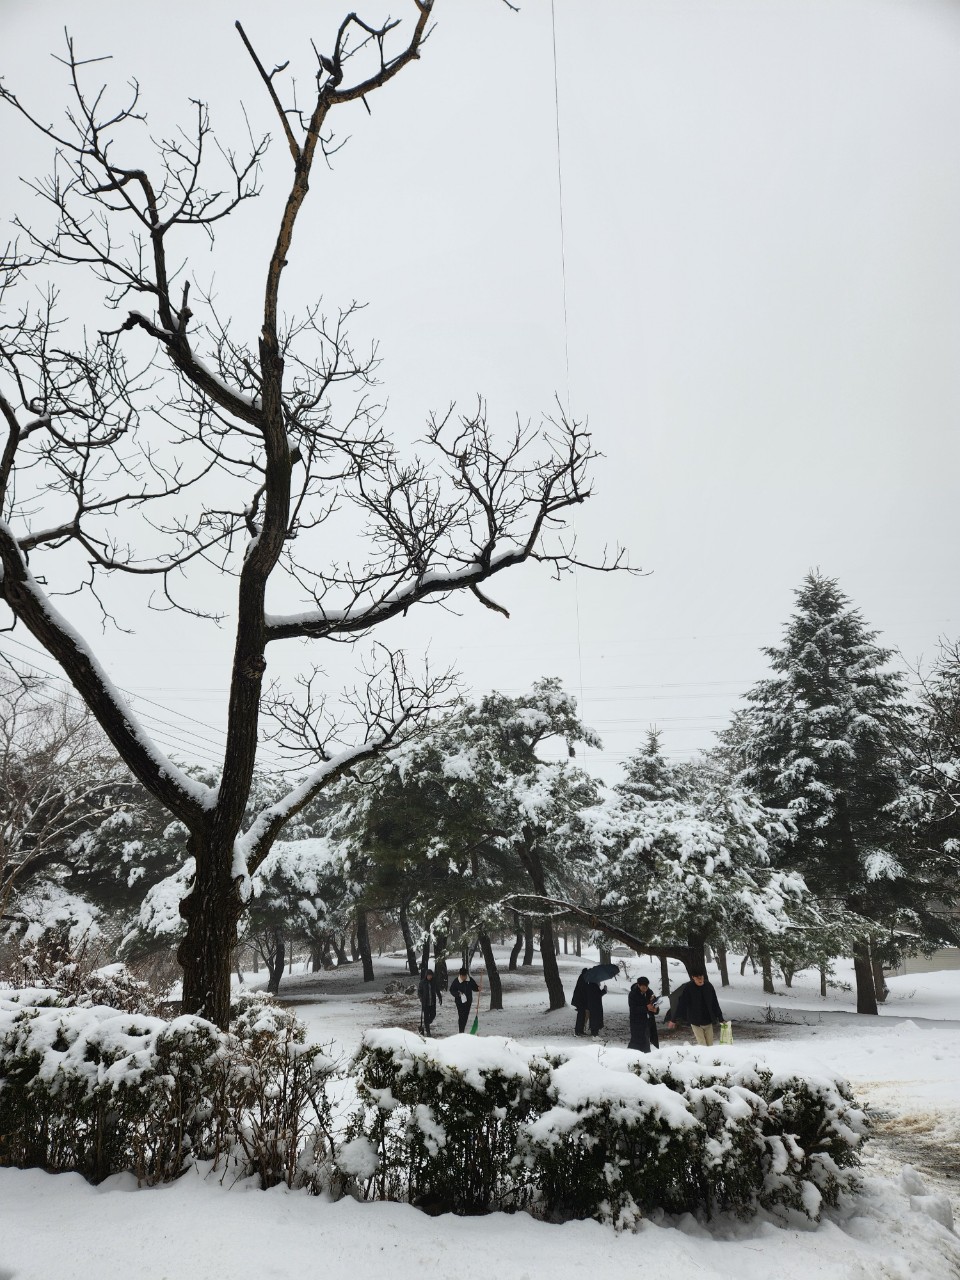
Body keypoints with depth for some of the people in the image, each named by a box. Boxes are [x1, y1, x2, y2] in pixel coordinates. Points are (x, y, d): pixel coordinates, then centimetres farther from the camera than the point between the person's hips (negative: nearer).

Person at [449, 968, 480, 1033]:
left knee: (466, 1016, 14)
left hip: (468, 1001, 4)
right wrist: (457, 993, -23)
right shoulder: (456, 981, -13)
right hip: (460, 1001, -4)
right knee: (461, 1016, -10)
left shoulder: (470, 980, -4)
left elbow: (474, 987, 10)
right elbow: (451, 990, -6)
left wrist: (478, 988, -12)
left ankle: (462, 1029, 32)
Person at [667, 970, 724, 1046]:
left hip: (708, 1022, 3)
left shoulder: (709, 986, -4)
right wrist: (674, 1020, -7)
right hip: (696, 1022, -3)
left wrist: (720, 1019, 12)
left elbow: (715, 1004, 7)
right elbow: (680, 1004, -9)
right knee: (702, 1044, -5)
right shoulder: (687, 988, -13)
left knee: (710, 1044, 6)